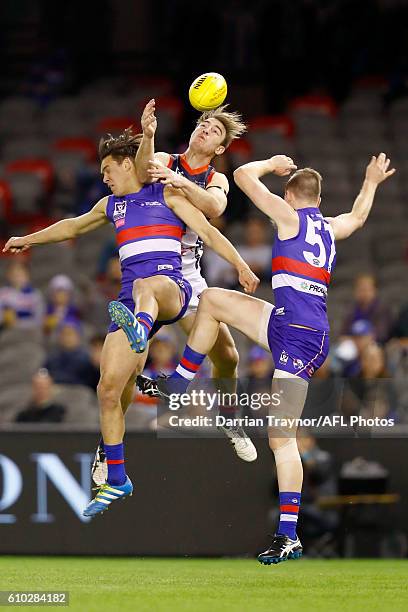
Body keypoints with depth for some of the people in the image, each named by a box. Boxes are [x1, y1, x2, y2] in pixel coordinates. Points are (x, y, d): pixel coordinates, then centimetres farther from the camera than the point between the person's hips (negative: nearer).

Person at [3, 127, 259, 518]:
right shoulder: (112, 206, 26)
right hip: (132, 302, 6)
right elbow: (75, 226, 44)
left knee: (145, 285, -45)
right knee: (109, 389, -5)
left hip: (172, 289, -6)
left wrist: (241, 266, -10)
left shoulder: (166, 194, 9)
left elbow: (208, 232, 2)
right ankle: (116, 482, 7)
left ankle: (140, 329, -84)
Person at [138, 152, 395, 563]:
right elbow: (358, 216, 43)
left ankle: (289, 536, -11)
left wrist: (272, 164, 18)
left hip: (299, 336, -8)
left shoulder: (291, 218, -2)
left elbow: (243, 175, -1)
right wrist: (371, 182, 59)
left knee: (282, 437, -8)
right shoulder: (330, 228, 19)